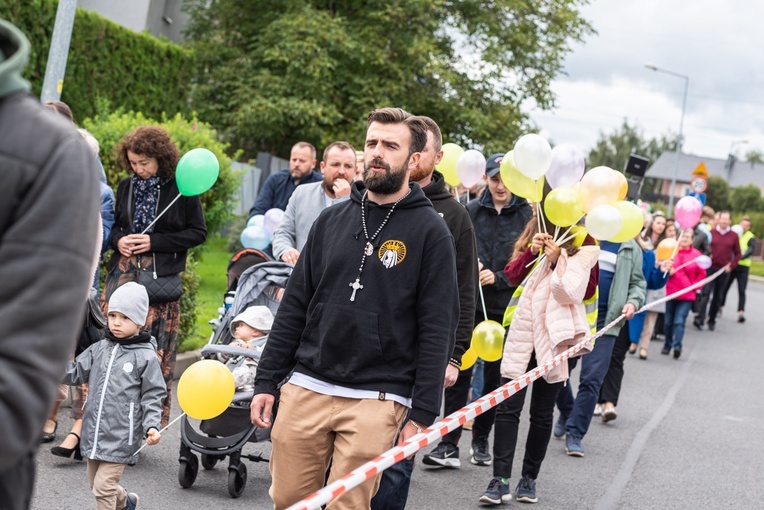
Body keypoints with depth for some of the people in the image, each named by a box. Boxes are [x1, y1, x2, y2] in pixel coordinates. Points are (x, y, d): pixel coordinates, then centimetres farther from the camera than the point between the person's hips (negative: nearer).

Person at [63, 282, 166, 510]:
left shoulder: (145, 357, -8)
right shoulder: (99, 349, 7)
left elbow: (152, 397, -6)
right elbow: (76, 374, 9)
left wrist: (151, 426, -18)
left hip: (120, 437, -6)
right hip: (94, 431, 6)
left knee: (103, 486, -9)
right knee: (95, 481, 21)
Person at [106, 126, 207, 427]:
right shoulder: (126, 186, 11)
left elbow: (198, 232, -2)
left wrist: (155, 241, -10)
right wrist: (118, 240, -1)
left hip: (161, 277, -4)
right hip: (123, 272, 4)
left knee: (155, 347, -2)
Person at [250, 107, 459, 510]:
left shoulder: (429, 231, -2)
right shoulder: (332, 220, 10)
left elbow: (437, 329, -6)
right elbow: (294, 306, 13)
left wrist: (423, 414, -10)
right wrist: (266, 382, 8)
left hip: (375, 401, -4)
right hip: (306, 388, 4)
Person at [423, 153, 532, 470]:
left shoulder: (528, 215, -3)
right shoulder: (470, 211, 4)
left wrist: (499, 277, -15)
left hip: (505, 309, -1)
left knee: (495, 376, 9)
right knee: (459, 373, -4)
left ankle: (481, 441, 22)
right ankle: (449, 445, -2)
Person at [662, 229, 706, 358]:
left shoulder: (696, 255, -1)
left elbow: (701, 274, 7)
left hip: (687, 295, -2)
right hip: (670, 292, 2)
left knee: (679, 321, -10)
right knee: (668, 322, 9)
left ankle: (677, 346, -13)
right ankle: (667, 345, 23)